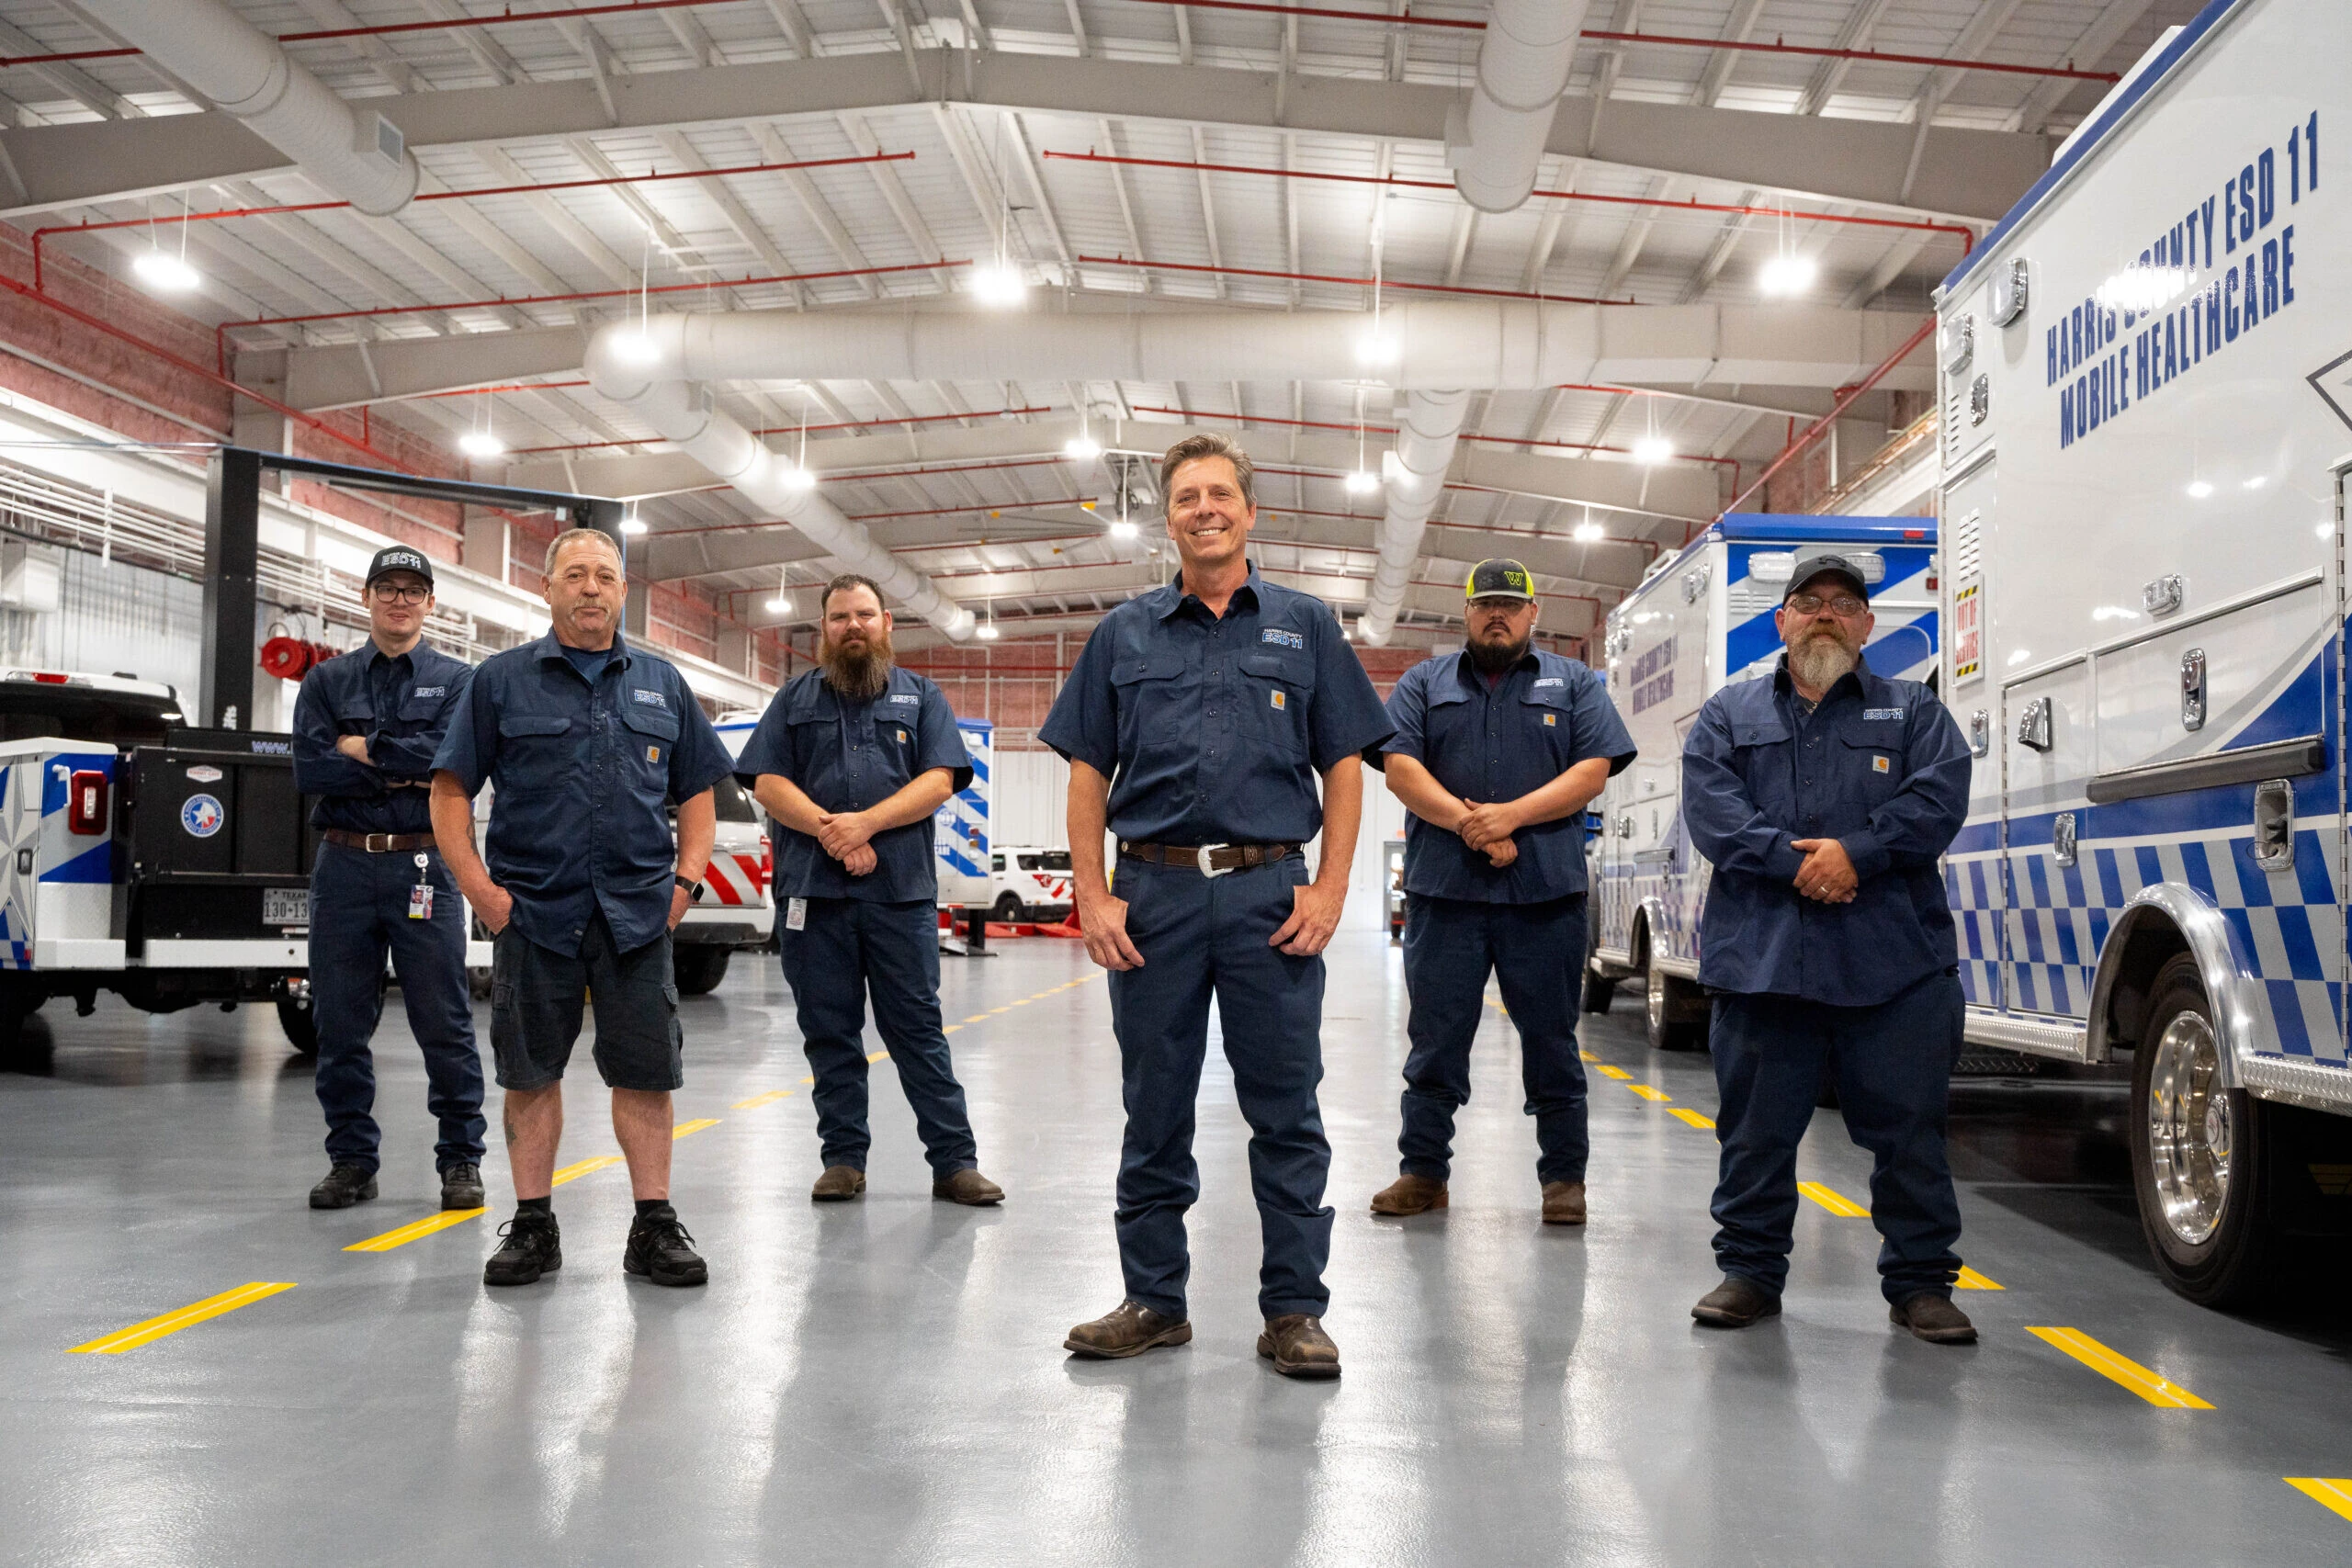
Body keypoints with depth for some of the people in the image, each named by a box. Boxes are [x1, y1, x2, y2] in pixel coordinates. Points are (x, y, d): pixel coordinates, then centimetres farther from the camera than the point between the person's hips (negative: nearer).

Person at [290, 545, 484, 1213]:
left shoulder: (457, 680, 8)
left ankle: (461, 1159, 8)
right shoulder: (327, 681, 13)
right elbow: (309, 769, -2)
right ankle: (352, 1159, 17)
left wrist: (363, 747, -6)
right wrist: (402, 774, -8)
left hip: (423, 867, -2)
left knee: (444, 1021, -1)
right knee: (340, 1023, 6)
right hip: (344, 864, 3)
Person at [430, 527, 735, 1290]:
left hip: (637, 912, 1)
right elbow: (450, 791, 3)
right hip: (533, 910, -1)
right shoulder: (501, 680, 5)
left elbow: (698, 793, 16)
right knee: (530, 1072, 6)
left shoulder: (662, 684, 12)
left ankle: (655, 1226, 10)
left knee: (645, 1070, 2)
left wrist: (686, 880, 3)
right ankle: (533, 1226, 17)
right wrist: (480, 888, -6)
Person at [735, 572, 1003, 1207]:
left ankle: (955, 1161, 2)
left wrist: (867, 822, -13)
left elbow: (939, 779, 1)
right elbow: (768, 782, 5)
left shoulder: (922, 696, 14)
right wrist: (829, 830, -11)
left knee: (918, 1026, -1)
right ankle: (843, 1159, 13)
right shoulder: (794, 699, 16)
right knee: (829, 1031, 5)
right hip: (812, 890, 2)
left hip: (902, 891, -1)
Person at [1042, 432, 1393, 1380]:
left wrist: (1329, 891, -5)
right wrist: (1092, 898, -2)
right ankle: (1153, 1300, 20)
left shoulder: (1304, 627, 9)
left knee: (1286, 1111, 2)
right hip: (1155, 892, 1)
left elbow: (1345, 767, 6)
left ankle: (1294, 1310, 12)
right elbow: (1088, 776, 9)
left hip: (1271, 892, -1)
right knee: (1154, 1109, 8)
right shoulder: (1124, 635, 11)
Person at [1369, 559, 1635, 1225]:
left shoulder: (1575, 684, 12)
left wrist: (1509, 815, -13)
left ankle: (1564, 1177, 14)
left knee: (1551, 1040, 5)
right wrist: (1466, 824, -13)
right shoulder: (1424, 683, 13)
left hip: (1546, 893, 0)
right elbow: (1400, 769, 1)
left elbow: (1592, 772, 0)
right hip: (1443, 890, 1)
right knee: (1434, 1038, 5)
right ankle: (1423, 1171, 14)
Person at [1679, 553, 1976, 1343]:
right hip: (1761, 955, 1)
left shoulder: (1914, 712, 15)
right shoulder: (1730, 714, 15)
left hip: (1895, 959, 0)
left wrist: (1856, 854, -15)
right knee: (1756, 1125, 6)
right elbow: (1709, 804, -1)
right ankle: (1750, 1270, 18)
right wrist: (1793, 862, -13)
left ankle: (1919, 1281, 15)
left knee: (1908, 1126, 2)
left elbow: (1939, 796, -2)